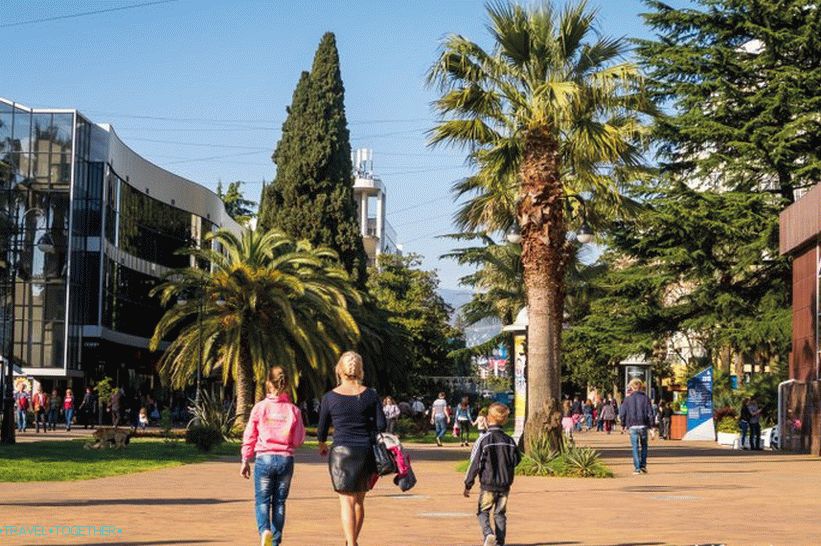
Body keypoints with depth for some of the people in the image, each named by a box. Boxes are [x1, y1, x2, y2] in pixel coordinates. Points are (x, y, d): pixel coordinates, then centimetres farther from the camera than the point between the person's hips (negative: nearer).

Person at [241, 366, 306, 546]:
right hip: (286, 459, 1)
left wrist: (245, 461, 7)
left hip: (264, 459, -1)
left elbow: (249, 437, -1)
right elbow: (299, 440, 0)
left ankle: (265, 530, -20)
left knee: (262, 501, 5)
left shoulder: (259, 407, -5)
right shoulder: (293, 410, -2)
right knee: (279, 502, 12)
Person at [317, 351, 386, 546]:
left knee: (347, 501, 1)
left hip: (341, 452, -2)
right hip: (366, 450, 3)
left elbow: (322, 429, 5)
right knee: (359, 501, 16)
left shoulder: (329, 397, -3)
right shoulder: (370, 395, 0)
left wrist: (322, 445, 25)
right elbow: (381, 426, 0)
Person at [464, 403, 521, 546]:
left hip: (488, 485, -4)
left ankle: (488, 533, -16)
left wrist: (468, 484, -5)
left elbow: (475, 463, -11)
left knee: (483, 511, 8)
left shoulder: (483, 440, -12)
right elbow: (516, 460, 9)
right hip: (505, 485, 4)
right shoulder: (509, 440, 1)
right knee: (500, 514, 13)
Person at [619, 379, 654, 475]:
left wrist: (623, 424, 12)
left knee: (635, 447, 3)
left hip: (633, 426, -1)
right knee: (644, 446, 17)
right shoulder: (645, 398, 1)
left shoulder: (628, 399, -1)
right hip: (643, 425, 1)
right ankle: (643, 466, 13)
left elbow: (622, 413, -1)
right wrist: (651, 426, 1)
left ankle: (637, 468, 0)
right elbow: (650, 413, -2)